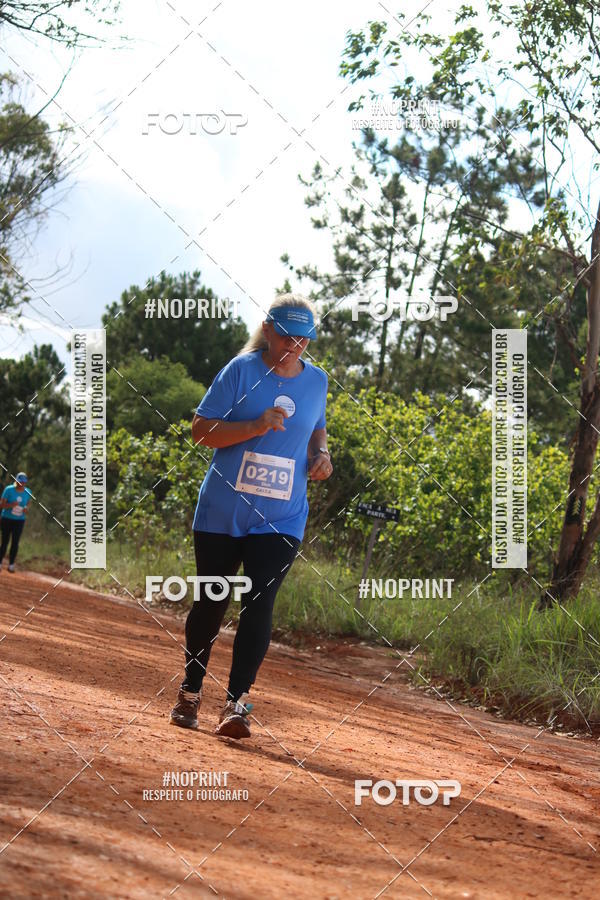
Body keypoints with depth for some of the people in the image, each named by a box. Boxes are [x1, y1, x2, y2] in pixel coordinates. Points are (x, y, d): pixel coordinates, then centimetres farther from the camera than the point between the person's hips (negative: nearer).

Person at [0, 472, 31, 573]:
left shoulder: (28, 492, 1)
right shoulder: (9, 490, -10)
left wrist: (25, 509, -8)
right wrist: (11, 505, -29)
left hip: (19, 520, 2)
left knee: (15, 543, -1)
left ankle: (11, 564, 8)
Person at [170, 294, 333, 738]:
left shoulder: (316, 380, 7)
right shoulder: (241, 370, -5)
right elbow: (202, 430, -8)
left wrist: (321, 454, 4)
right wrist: (256, 427, -21)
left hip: (281, 518, 2)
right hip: (223, 512, -1)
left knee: (259, 605, -11)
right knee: (211, 603, 8)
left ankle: (237, 703, -12)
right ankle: (190, 693, 26)